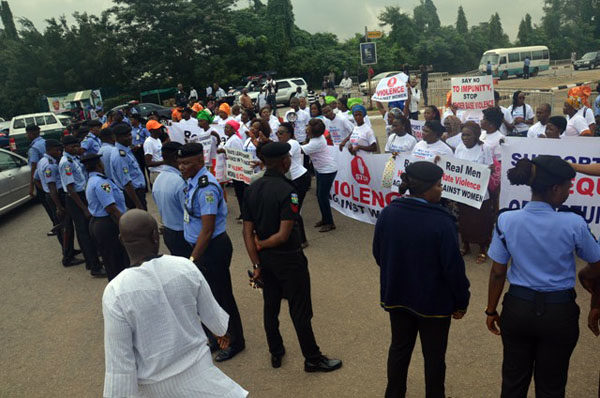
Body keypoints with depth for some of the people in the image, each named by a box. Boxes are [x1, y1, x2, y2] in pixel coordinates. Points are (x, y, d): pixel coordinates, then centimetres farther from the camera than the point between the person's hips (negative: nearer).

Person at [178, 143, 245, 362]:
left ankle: (235, 342, 28)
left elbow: (207, 230, -26)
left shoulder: (206, 187, -26)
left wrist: (192, 260, -20)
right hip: (201, 246, 9)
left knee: (221, 296, 7)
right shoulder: (192, 181, 3)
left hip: (213, 248, -9)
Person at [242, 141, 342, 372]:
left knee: (270, 306, 19)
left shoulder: (252, 189, -2)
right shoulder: (287, 191, -22)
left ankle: (275, 353, 36)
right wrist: (262, 244, -7)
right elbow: (284, 234, -25)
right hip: (288, 258, -7)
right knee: (300, 310, 7)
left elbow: (247, 231, -1)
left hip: (265, 258, 7)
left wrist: (257, 264, 2)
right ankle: (312, 359, 22)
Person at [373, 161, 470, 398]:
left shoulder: (388, 213, -9)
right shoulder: (441, 222, -25)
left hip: (396, 296, 5)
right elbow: (453, 266, -20)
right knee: (434, 356, 16)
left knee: (399, 348, 23)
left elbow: (378, 253, 2)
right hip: (433, 301, -5)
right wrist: (461, 301, -4)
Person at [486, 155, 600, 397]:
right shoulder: (573, 224, -17)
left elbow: (497, 273, -6)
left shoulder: (506, 220, -13)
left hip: (518, 307, 2)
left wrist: (491, 311, 6)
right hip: (559, 312, -1)